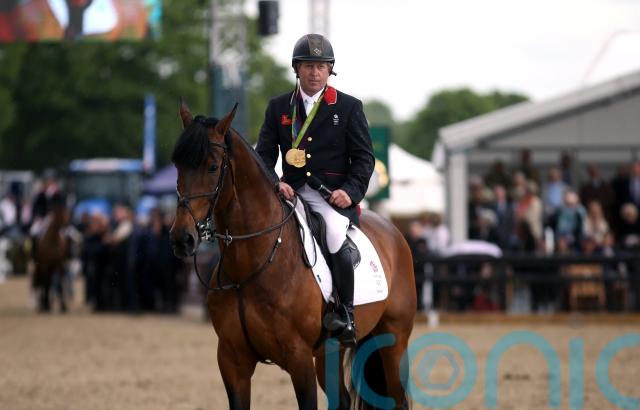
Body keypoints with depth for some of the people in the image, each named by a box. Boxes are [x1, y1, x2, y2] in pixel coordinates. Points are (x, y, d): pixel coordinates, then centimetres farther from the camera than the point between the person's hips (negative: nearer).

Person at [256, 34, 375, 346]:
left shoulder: (349, 107, 8)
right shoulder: (278, 107, 15)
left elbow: (364, 157, 5)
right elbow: (264, 153, 11)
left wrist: (350, 191, -12)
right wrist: (274, 183, -10)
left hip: (333, 194, -3)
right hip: (291, 192, 3)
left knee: (335, 235, -32)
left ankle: (346, 314, -21)